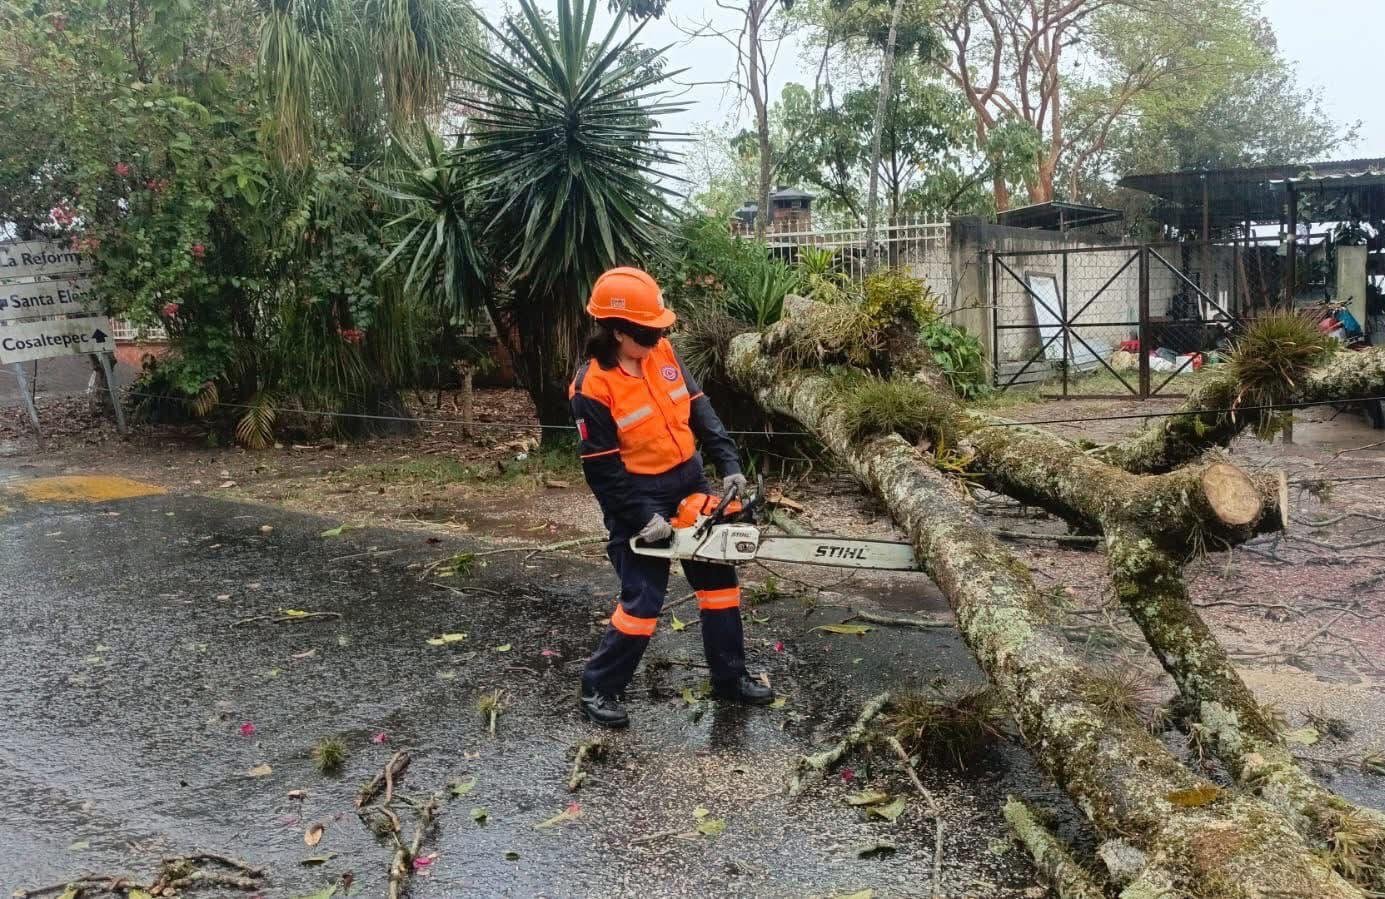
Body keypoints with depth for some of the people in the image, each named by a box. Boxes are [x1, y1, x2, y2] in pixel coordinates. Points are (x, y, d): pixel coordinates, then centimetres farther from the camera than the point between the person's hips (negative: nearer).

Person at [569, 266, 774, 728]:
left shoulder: (663, 353, -4)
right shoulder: (592, 388, -22)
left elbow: (700, 410, 1)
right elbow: (603, 470, -18)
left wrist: (729, 465, -7)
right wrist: (643, 517, -21)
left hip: (689, 485, 7)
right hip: (638, 502, -7)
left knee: (720, 582, 13)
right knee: (642, 600, -3)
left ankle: (729, 677, 28)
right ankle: (599, 689, 17)